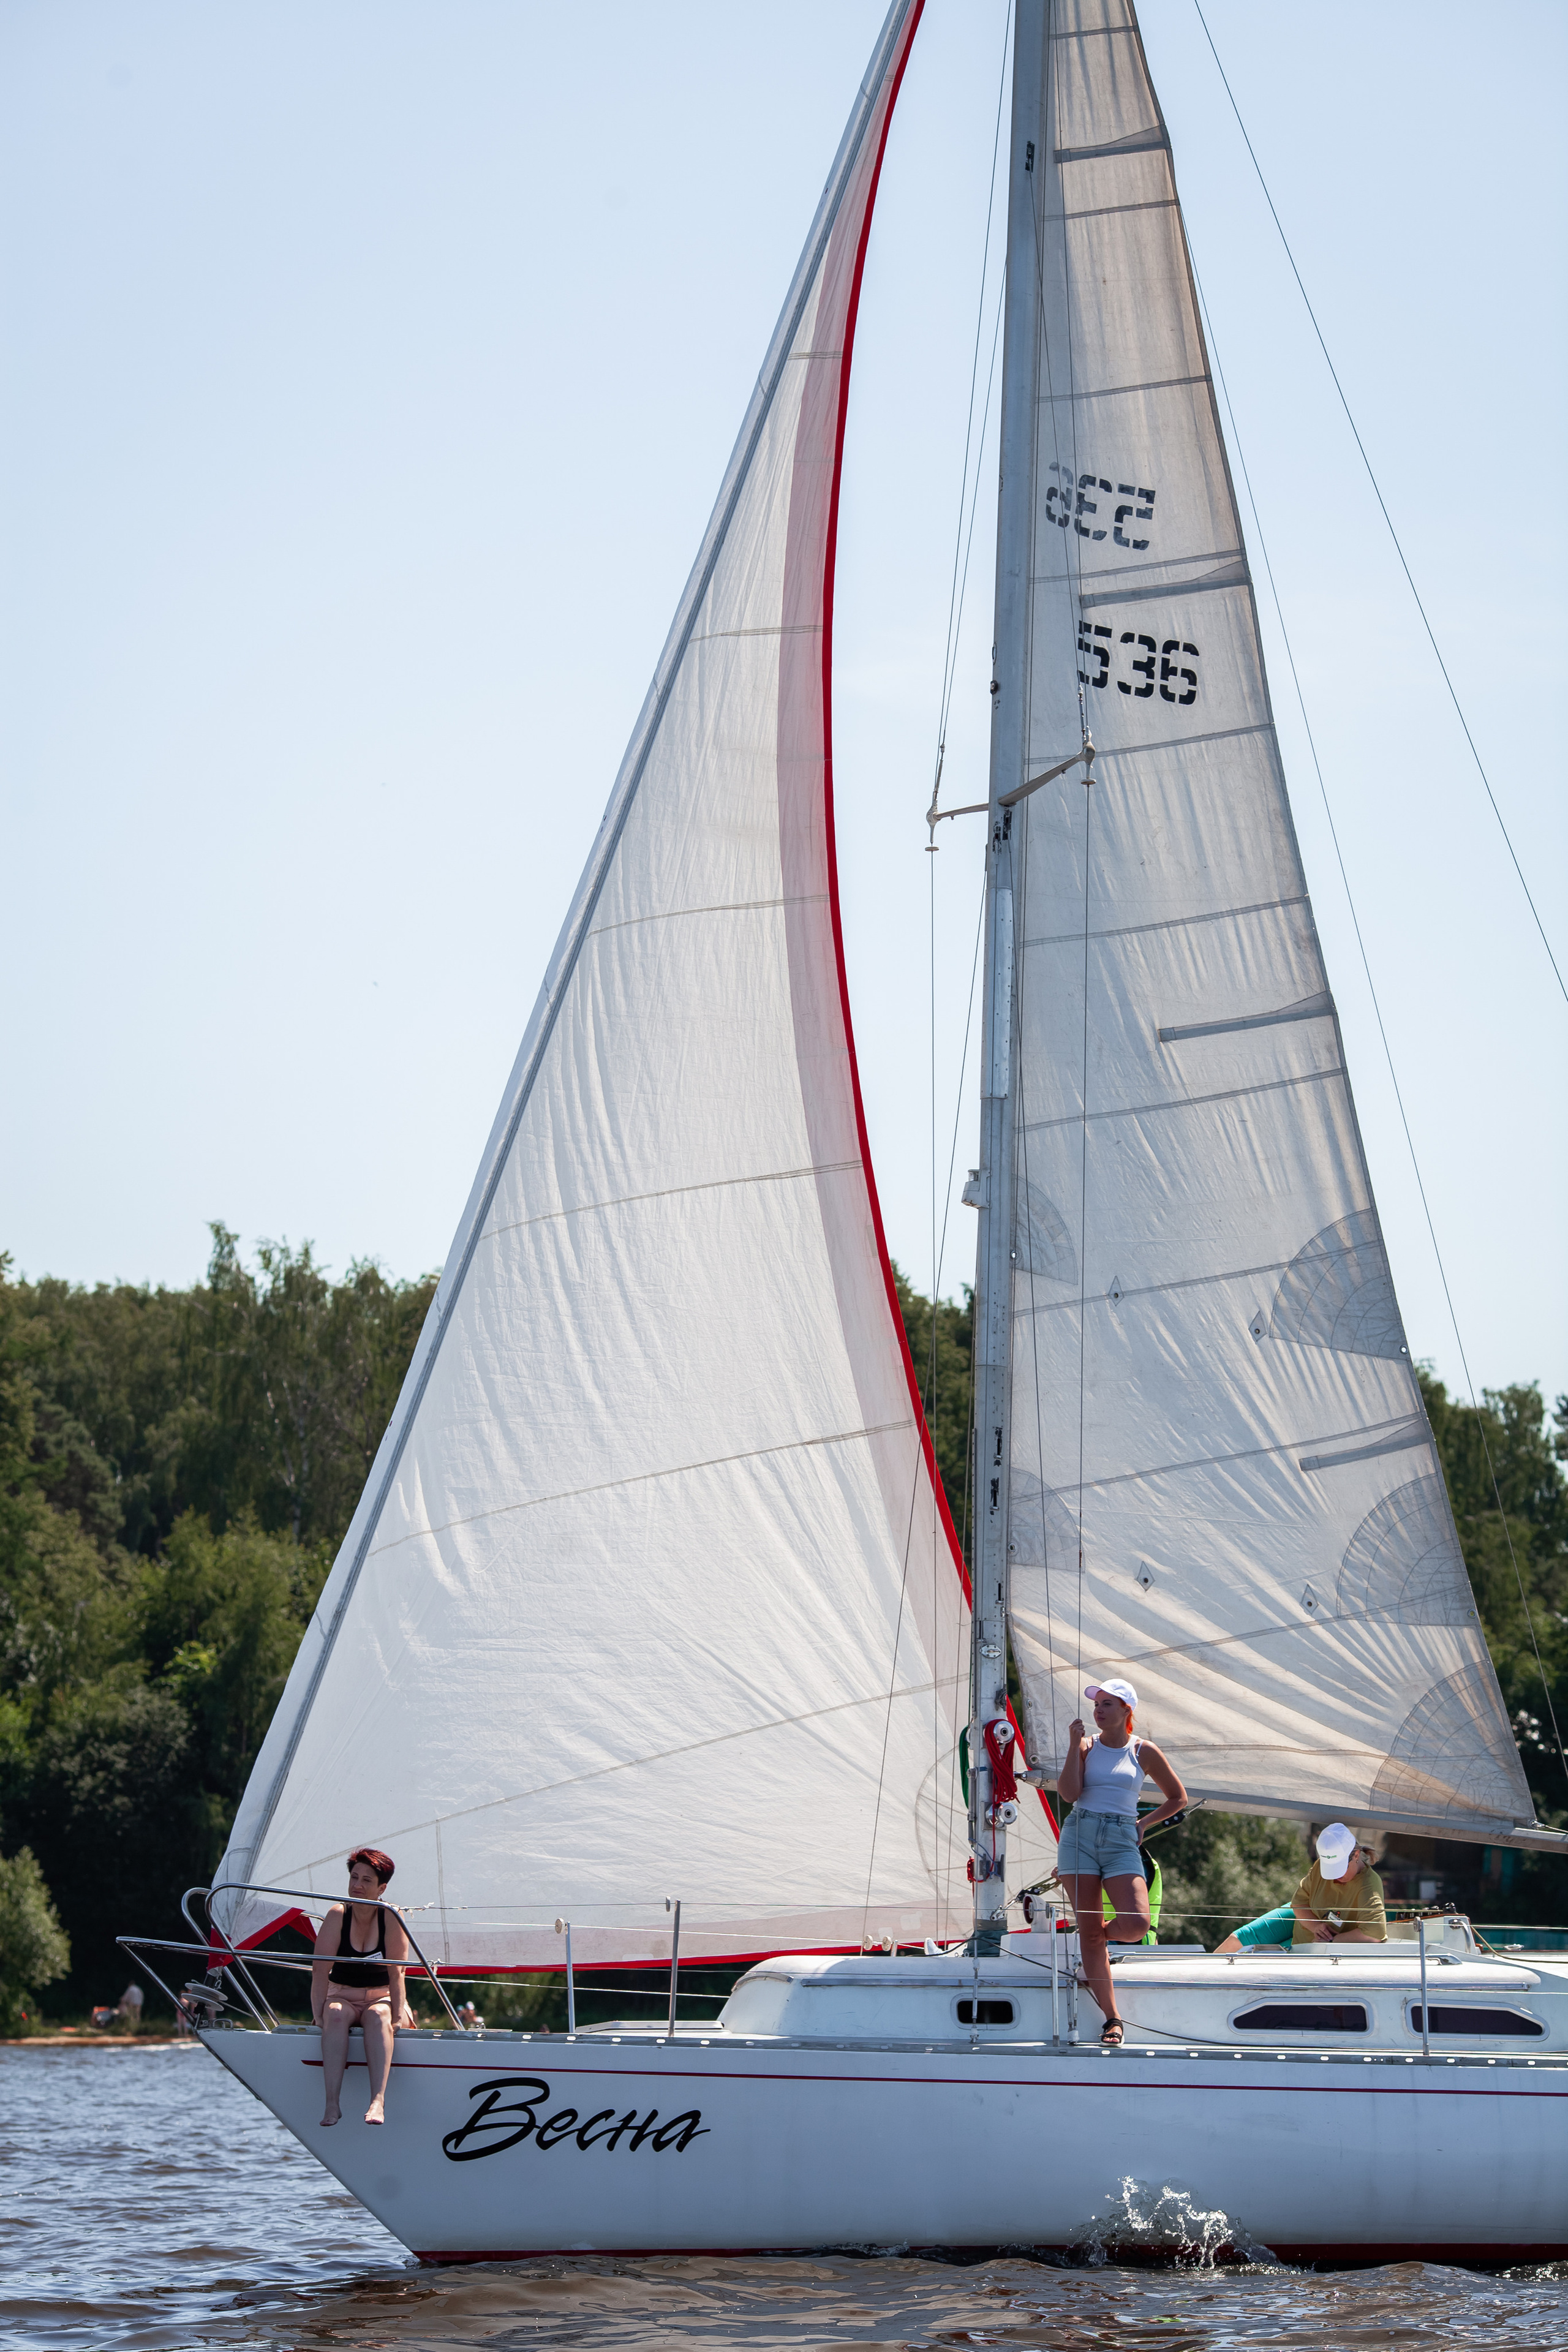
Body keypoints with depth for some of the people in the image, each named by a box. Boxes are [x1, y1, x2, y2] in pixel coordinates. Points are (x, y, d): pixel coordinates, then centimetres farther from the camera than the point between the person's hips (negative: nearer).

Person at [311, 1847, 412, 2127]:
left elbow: (396, 1972, -15)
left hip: (381, 1999, -1)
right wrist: (318, 2014, -21)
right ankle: (332, 2103, -45)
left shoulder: (391, 1917, -9)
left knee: (377, 2017, -35)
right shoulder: (337, 1915, -6)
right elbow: (320, 1970, -12)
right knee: (335, 2015, -33)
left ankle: (378, 2101, -52)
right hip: (343, 1997, 1)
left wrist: (397, 2016, -25)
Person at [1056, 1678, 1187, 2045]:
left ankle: (1104, 1933, 19)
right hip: (1079, 1835, 1)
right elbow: (1069, 1793, -7)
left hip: (1122, 1842, -1)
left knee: (1136, 1925, -19)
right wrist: (1075, 1746, -8)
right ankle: (1111, 2020, 1)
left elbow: (1178, 1798, 17)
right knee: (1088, 1931, -5)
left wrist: (1143, 1824, 9)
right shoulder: (1086, 1745, 8)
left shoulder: (1143, 1751, 7)